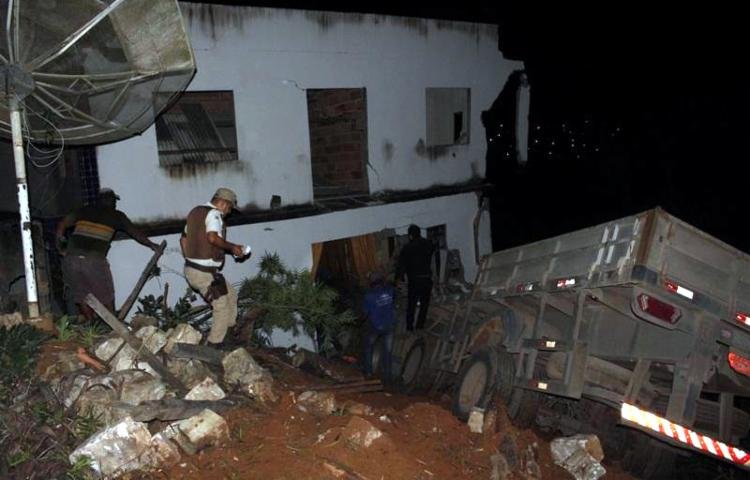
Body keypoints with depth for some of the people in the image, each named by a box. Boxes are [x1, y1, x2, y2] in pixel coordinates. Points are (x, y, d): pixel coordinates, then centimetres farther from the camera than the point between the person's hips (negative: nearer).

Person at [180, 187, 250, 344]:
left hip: (191, 269, 10)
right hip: (205, 273, -10)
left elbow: (183, 239, 22)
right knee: (222, 310, 3)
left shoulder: (195, 211, 15)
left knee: (231, 294, 22)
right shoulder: (214, 214, -14)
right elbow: (213, 237, -33)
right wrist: (233, 247, -20)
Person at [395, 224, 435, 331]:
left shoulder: (407, 248, -10)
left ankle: (409, 327, 21)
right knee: (424, 303, 17)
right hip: (427, 278, 2)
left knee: (411, 304, 13)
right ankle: (420, 325, 24)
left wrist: (398, 277, 6)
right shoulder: (428, 244, -2)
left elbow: (401, 264, -7)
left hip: (414, 280, -2)